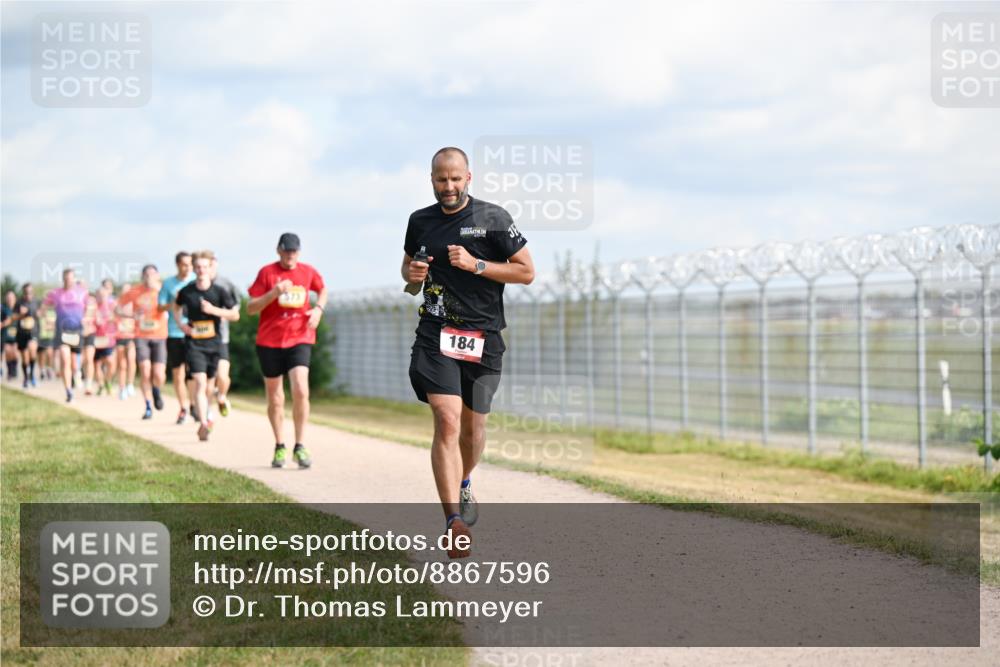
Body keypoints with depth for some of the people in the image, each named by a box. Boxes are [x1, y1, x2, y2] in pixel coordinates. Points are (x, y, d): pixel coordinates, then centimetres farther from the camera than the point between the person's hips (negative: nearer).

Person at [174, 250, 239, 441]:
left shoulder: (220, 292, -4)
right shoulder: (186, 291, -2)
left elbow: (235, 315, -3)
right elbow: (177, 307, 19)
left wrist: (213, 310, -16)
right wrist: (181, 323, 2)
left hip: (214, 343, 1)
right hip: (194, 343, -1)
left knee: (208, 384, 12)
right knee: (200, 382, -16)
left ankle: (204, 416, 38)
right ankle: (203, 423, -23)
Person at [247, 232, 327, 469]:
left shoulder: (308, 272, 5)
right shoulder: (267, 272, -2)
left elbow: (322, 290, 26)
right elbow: (251, 308, -4)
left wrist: (318, 308, 6)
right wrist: (274, 293, -19)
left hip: (299, 339, 0)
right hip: (269, 341, 0)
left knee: (301, 391, -17)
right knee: (275, 398, 7)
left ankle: (300, 447, -10)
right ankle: (279, 447, 23)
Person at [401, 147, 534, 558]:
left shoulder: (492, 219, -2)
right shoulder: (420, 221, 9)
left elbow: (527, 272, -2)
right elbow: (408, 264, 26)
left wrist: (476, 264, -13)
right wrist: (411, 273, 1)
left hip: (482, 335, 0)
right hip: (436, 333, 1)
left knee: (473, 425, 12)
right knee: (447, 421, -16)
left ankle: (464, 484, 45)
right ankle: (454, 523, -22)